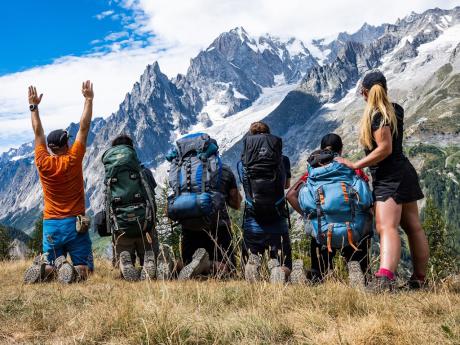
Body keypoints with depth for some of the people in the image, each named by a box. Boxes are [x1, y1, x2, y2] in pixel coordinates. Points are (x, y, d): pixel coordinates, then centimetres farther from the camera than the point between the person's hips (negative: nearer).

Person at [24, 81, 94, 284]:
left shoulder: (43, 163, -3)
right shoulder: (73, 160, -10)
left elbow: (38, 132, 8)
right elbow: (84, 128, -6)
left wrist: (33, 105, 18)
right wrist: (88, 99, 0)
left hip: (50, 225, 3)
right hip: (75, 224, -3)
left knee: (50, 264, 16)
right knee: (85, 268, 3)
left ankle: (43, 269, -19)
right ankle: (71, 271, -31)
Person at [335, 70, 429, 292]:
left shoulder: (377, 115, -15)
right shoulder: (396, 110, 10)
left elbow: (385, 149, -23)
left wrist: (355, 165, -19)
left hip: (389, 178, -9)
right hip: (404, 173, 10)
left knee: (387, 227, -23)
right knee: (413, 227, 14)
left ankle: (385, 278, -39)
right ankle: (419, 280, 24)